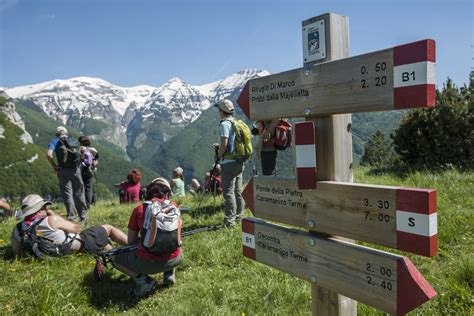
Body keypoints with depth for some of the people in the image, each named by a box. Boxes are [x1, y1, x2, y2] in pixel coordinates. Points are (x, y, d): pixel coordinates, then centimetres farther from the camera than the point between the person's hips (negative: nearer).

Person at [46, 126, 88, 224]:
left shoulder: (55, 141, 6)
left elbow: (48, 154, -10)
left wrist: (54, 166, 0)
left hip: (63, 171, -2)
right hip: (76, 169, 2)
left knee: (67, 194, 3)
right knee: (78, 193, 11)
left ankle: (72, 218, -2)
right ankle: (83, 217, 17)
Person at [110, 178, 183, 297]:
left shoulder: (139, 209, 5)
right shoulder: (174, 206, 9)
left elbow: (131, 242, 13)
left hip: (147, 263, -3)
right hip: (174, 260, 3)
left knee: (115, 258, 23)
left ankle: (144, 281, 4)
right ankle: (169, 274, 17)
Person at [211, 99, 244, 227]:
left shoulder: (224, 124, -13)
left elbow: (224, 145, -20)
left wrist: (218, 155, -3)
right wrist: (219, 146, 19)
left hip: (229, 162, -8)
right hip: (239, 161, 8)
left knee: (228, 191, -5)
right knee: (238, 190, 14)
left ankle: (230, 220, -3)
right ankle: (238, 216, 22)